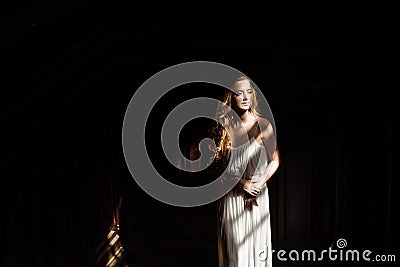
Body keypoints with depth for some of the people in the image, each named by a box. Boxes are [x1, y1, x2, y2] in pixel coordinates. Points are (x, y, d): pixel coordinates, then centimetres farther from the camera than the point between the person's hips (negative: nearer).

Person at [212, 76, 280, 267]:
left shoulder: (263, 125, -5)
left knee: (257, 242, 6)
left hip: (257, 194, -1)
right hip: (231, 196, 1)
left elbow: (275, 160, 2)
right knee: (234, 247, 5)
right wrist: (241, 182, -10)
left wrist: (260, 183, -10)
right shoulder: (224, 127, -1)